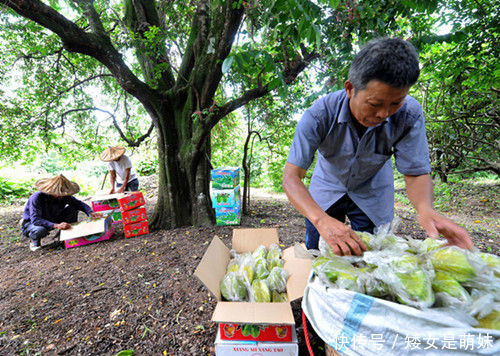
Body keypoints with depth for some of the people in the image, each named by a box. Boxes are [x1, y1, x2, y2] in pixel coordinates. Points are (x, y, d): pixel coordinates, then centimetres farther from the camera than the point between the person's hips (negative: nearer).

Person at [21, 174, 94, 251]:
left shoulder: (63, 196, -18)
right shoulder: (36, 198, -31)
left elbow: (79, 203, -15)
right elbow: (35, 220, -37)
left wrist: (90, 213, -35)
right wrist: (56, 225, -49)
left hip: (51, 220, 4)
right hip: (30, 223, -4)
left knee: (74, 208, -16)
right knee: (40, 230, -40)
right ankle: (34, 241, -2)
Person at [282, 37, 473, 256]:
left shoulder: (409, 114, -25)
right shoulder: (319, 115, -32)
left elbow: (416, 172, -18)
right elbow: (291, 177, -35)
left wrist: (425, 208, -41)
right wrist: (321, 219, -52)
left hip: (372, 193, 1)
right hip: (327, 188, 0)